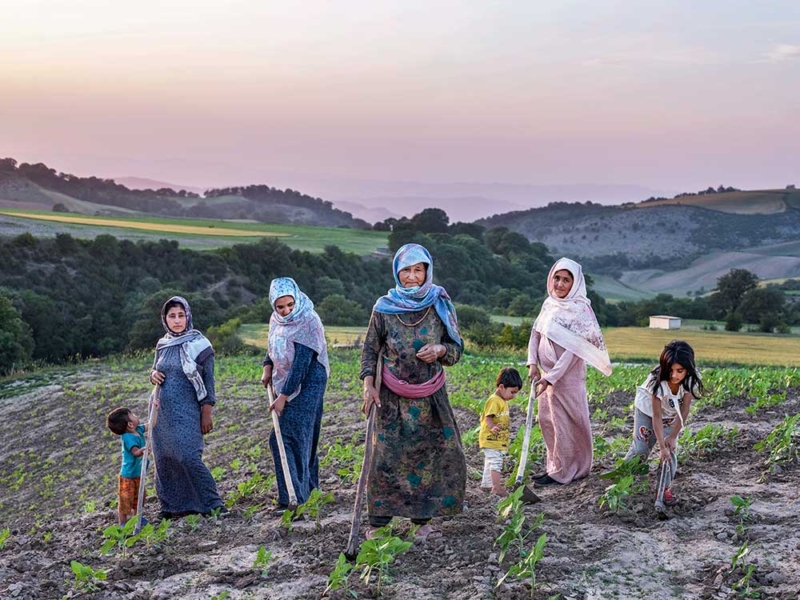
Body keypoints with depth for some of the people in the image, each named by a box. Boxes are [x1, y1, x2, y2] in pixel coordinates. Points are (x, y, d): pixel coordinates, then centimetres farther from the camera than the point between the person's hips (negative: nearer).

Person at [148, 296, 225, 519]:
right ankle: (173, 506, 15)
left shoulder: (199, 344, -5)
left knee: (189, 457, -16)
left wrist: (207, 413, -8)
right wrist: (153, 375, -3)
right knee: (164, 459, 5)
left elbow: (208, 381, -4)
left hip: (186, 411, -6)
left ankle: (212, 504, -7)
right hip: (162, 410, 6)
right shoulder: (162, 345, 9)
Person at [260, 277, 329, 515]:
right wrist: (267, 367, 1)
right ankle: (308, 489, 26)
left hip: (306, 385, -8)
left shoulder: (308, 322, -20)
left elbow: (301, 363, -23)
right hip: (287, 382, 8)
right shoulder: (277, 319, 3)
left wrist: (284, 396, -23)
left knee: (288, 439, -12)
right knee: (303, 439, 15)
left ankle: (294, 498, -10)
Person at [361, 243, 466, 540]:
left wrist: (440, 351, -17)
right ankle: (377, 522, 6)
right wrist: (368, 384, -10)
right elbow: (370, 349, 3)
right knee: (387, 458, -4)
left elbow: (456, 348, 5)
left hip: (431, 397, 2)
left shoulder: (440, 305, -1)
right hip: (393, 398, -2)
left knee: (441, 455, -1)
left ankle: (423, 519, 13)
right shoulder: (384, 307, -4)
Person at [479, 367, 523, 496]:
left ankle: (486, 484, 31)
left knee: (490, 462, 20)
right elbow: (488, 418, -27)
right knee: (496, 462, -14)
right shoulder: (494, 401, -20)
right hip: (491, 439, -11)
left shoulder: (503, 401, 12)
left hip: (499, 440, 11)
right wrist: (492, 427, -41)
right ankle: (497, 488, -15)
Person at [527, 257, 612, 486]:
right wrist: (532, 364, -4)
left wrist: (550, 378, -21)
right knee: (546, 420, 14)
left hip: (567, 375, -7)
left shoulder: (579, 310, -16)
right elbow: (536, 334, 11)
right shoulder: (549, 304, 5)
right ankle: (555, 467, 27)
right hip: (548, 373, 7)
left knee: (563, 423, 0)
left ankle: (562, 473, 10)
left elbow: (573, 350, -19)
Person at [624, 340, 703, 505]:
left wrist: (673, 436, -23)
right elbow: (656, 416, -34)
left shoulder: (691, 380, -30)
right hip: (647, 409, -3)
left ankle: (664, 489, 4)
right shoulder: (657, 381, -39)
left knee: (671, 449, -7)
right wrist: (661, 446, -36)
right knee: (640, 447, -7)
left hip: (671, 414, 3)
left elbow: (684, 410, -22)